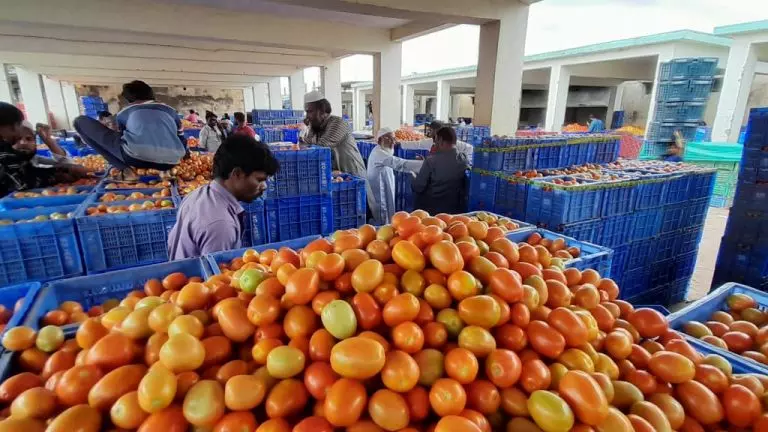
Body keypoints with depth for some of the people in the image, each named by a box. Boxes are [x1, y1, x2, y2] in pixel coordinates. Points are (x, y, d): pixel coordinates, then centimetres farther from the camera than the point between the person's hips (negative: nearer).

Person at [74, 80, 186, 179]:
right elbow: (182, 140, 34)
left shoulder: (124, 112, 26)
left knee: (80, 122, 20)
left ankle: (125, 170, 6)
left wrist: (124, 168, 56)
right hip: (169, 164, 4)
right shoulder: (170, 110, 29)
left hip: (136, 157, -4)